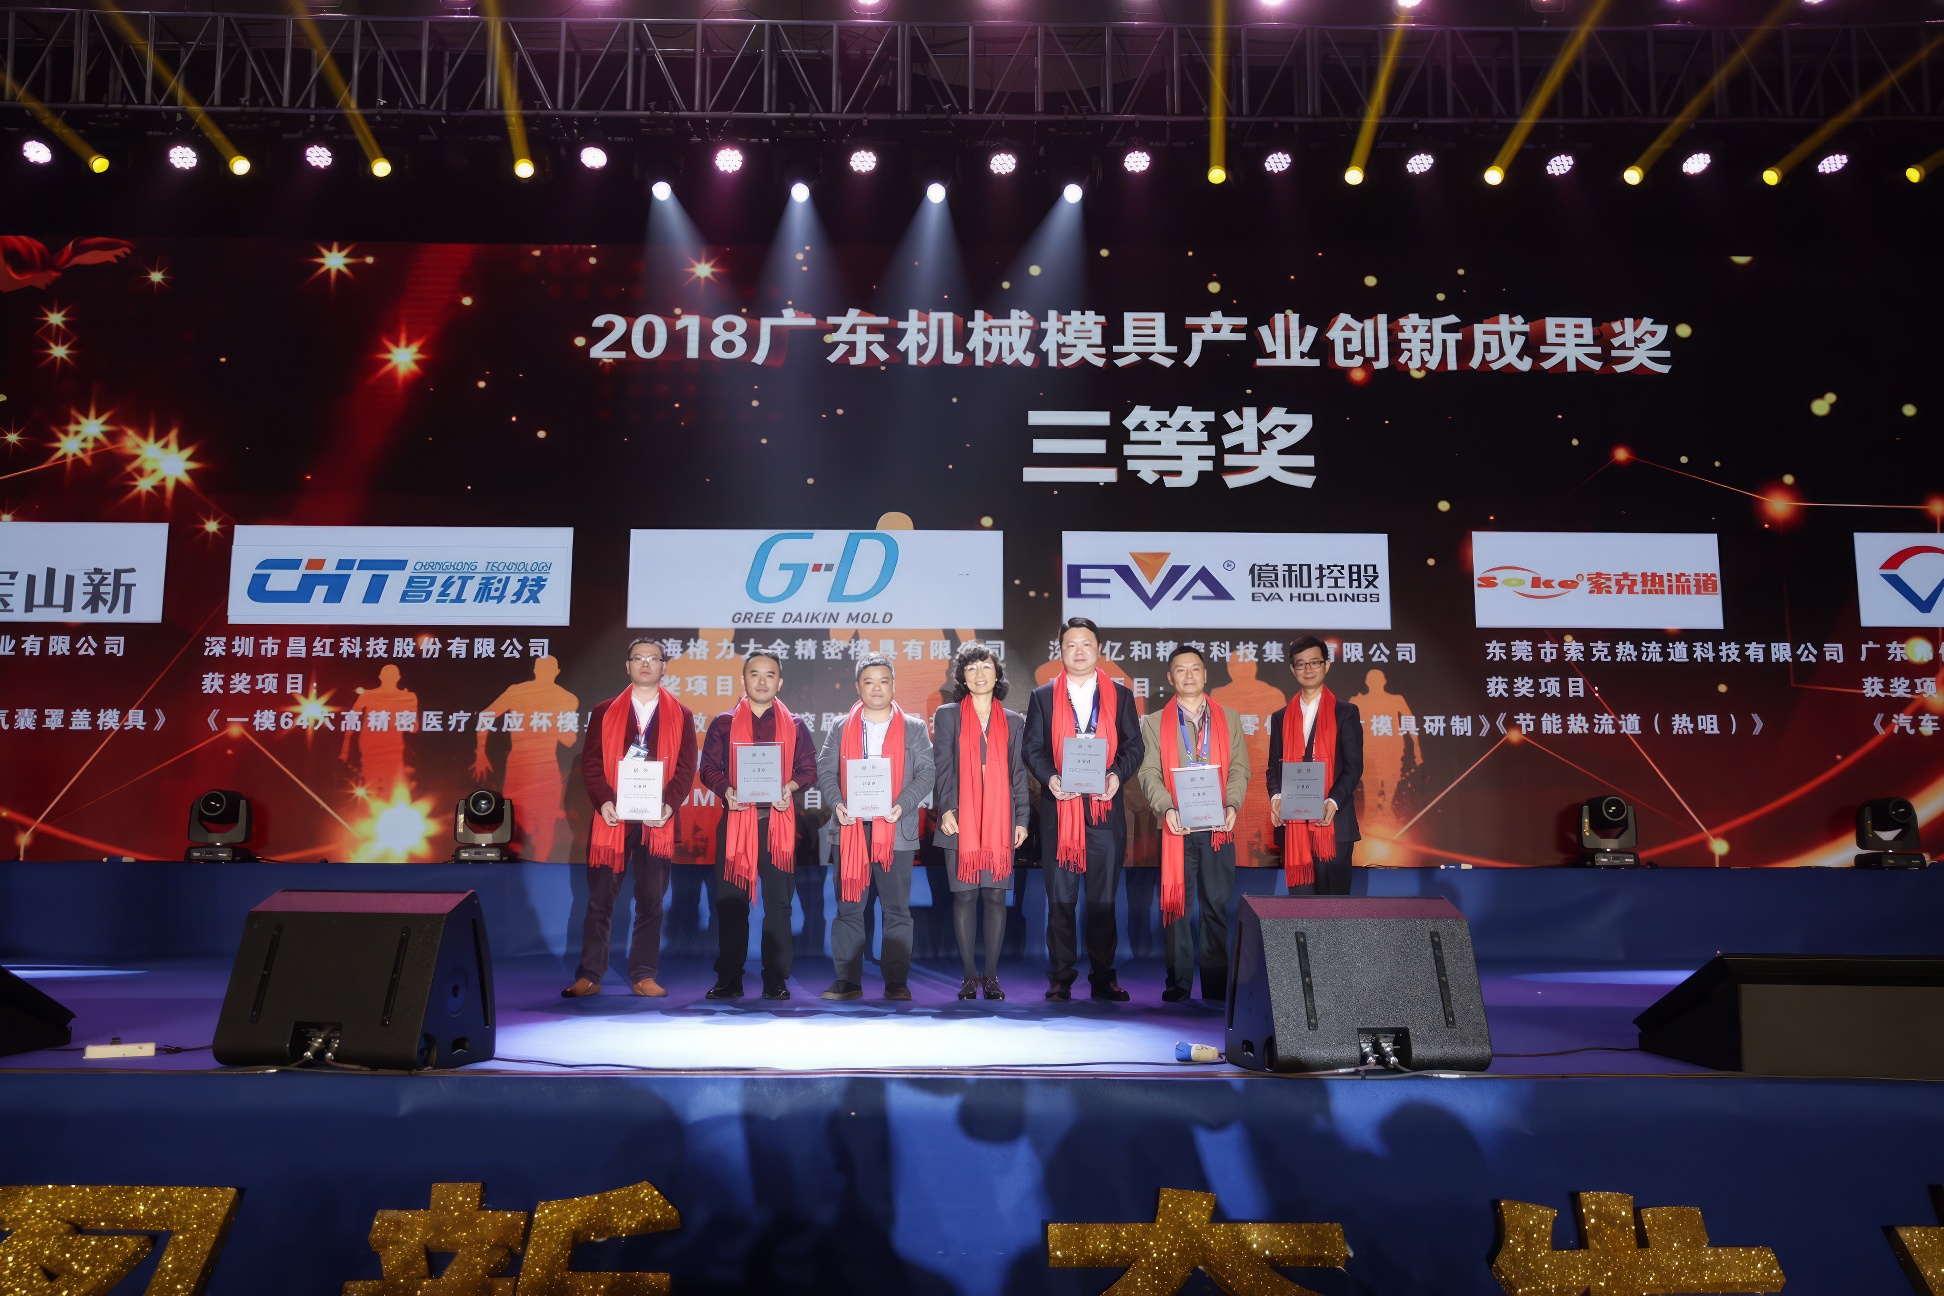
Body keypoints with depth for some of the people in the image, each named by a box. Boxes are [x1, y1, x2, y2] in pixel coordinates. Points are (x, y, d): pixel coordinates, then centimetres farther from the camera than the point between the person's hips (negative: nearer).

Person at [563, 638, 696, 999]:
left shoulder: (681, 716, 9)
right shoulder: (604, 712, 9)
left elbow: (686, 767, 2)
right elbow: (591, 762, 3)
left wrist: (669, 804, -14)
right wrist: (603, 802, -13)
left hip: (657, 821, 0)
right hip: (611, 819, 0)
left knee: (651, 900, 4)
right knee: (600, 899, 1)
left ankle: (644, 976, 11)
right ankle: (589, 976, 7)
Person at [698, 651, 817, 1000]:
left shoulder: (795, 725, 10)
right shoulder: (724, 723, 9)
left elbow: (808, 769, 8)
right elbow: (709, 768, 6)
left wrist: (791, 787, -12)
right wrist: (726, 790, -13)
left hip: (778, 821, 0)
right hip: (736, 819, 0)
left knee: (778, 902, 0)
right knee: (730, 902, 1)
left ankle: (776, 980, 8)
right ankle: (728, 980, 10)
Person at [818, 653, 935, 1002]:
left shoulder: (914, 728, 8)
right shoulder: (840, 728, 11)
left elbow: (925, 773, 0)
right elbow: (825, 771, 6)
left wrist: (903, 806, -15)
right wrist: (836, 803, -12)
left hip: (896, 831, -1)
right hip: (850, 830, 1)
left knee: (897, 909, 1)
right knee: (849, 908, 4)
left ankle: (896, 982, 7)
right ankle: (847, 980, 10)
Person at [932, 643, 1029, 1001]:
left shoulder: (1014, 721, 12)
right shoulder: (948, 715, 6)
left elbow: (1019, 773, 11)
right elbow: (941, 766, 1)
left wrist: (1023, 819, 5)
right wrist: (945, 809, -10)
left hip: (1001, 823, 1)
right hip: (960, 822, -1)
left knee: (996, 897, 1)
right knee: (964, 896, 1)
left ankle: (992, 976, 10)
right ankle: (969, 976, 10)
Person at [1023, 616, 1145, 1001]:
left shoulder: (1120, 696, 11)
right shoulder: (1043, 696, 9)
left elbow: (1133, 745, 6)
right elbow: (1033, 748, 4)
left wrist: (1118, 775, -13)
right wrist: (1049, 778, -14)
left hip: (1105, 807, 0)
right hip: (1059, 807, 0)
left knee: (1103, 897, 5)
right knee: (1060, 898, 3)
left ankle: (1103, 977, 14)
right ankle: (1060, 979, 10)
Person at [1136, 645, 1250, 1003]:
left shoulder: (1229, 719, 15)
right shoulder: (1155, 722, 11)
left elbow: (1239, 769, 7)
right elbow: (1149, 773, 1)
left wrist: (1232, 804, -11)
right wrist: (1167, 808, -16)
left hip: (1218, 826, 1)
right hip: (1176, 827, -1)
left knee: (1217, 905, 0)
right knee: (1175, 904, -1)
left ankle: (1216, 983, 8)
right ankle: (1178, 982, 5)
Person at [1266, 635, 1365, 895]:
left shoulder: (1346, 713, 5)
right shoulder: (1281, 717, 15)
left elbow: (1354, 766, -3)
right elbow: (1274, 767, 12)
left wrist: (1333, 802, -18)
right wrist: (1276, 797, -9)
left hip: (1333, 822, -3)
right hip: (1293, 824, 3)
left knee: (1334, 896, -1)